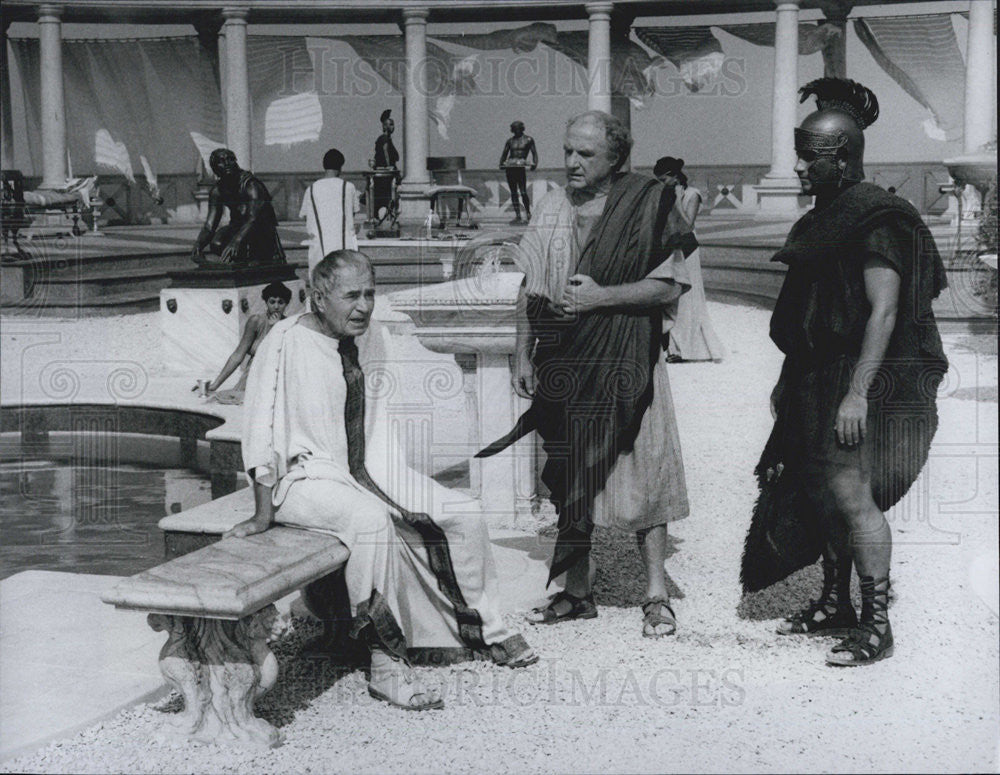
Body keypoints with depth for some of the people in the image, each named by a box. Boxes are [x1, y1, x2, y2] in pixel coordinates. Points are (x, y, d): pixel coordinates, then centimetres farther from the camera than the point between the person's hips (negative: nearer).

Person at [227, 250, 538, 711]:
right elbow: (261, 430, -15)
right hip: (308, 478, -7)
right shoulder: (286, 343, -15)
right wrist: (264, 513, -16)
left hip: (369, 471, 8)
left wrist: (392, 480, 6)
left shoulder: (371, 340, 6)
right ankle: (385, 665, -31)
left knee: (465, 517, -2)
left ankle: (483, 628, 17)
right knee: (374, 522, -37)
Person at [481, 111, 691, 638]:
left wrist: (601, 296, -16)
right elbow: (529, 289, 13)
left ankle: (656, 595, 8)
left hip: (625, 364, -4)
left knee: (639, 474, -2)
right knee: (568, 480, 9)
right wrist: (523, 355, 8)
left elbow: (668, 285, -8)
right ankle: (577, 591, 20)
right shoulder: (551, 208, 10)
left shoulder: (648, 205, -4)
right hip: (562, 363, 4)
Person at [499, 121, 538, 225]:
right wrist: (501, 164, 3)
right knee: (513, 192, 4)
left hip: (521, 167, -5)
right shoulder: (510, 141, 18)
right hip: (509, 167, 5)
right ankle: (517, 217, 7)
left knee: (523, 192, -11)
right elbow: (504, 154, 20)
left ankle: (528, 214, 2)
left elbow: (534, 153, 5)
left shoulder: (528, 140, 8)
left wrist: (535, 164, -11)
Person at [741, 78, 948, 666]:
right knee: (822, 492, 12)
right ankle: (836, 606, 24)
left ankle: (877, 627, -4)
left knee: (851, 492, -11)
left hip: (863, 379, -9)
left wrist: (856, 395, -25)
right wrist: (788, 381, 21)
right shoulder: (825, 217, 14)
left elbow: (883, 312, -21)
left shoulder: (878, 220, -14)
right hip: (819, 379, 9)